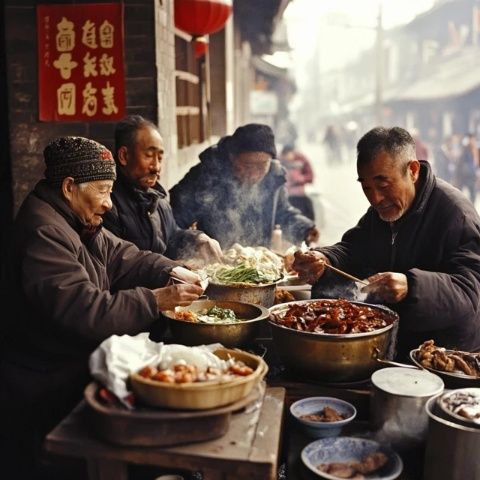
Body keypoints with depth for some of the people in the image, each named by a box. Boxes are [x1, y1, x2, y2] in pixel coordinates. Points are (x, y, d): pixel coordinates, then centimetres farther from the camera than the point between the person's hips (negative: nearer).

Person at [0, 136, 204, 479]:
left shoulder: (80, 224, 7)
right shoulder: (44, 234, -25)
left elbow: (125, 256, 13)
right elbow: (85, 313, -32)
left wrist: (172, 271, -5)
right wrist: (156, 300, -27)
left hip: (73, 375, 9)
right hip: (40, 397, -9)